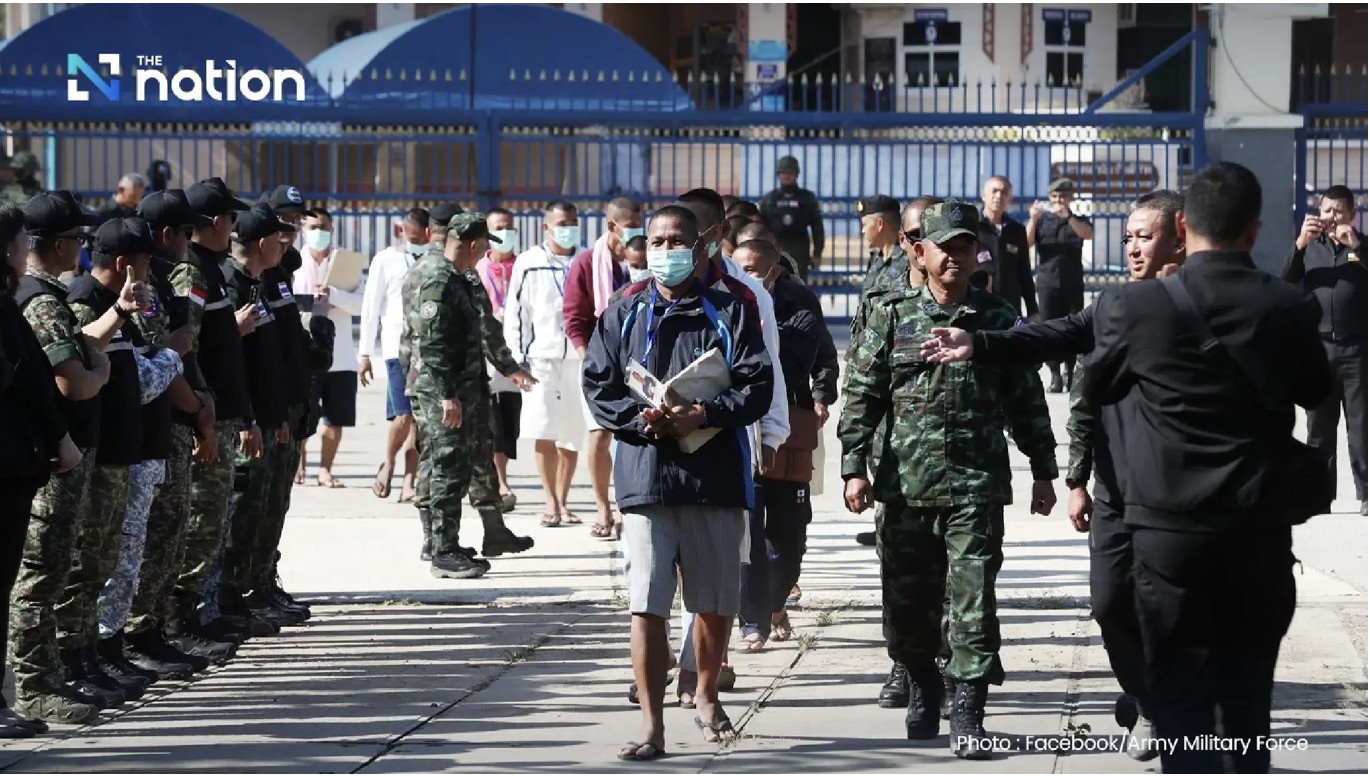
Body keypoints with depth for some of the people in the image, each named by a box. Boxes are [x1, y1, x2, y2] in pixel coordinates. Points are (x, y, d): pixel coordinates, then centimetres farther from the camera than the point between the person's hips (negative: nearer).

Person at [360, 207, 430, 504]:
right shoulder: (386, 261, 3)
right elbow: (371, 309, 3)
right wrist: (364, 353, -1)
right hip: (398, 346, -3)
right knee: (404, 415, -12)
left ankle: (409, 484, 3)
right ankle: (388, 465, 14)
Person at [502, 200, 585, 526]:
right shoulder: (528, 264, 2)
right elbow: (515, 314, 4)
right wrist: (519, 357, -2)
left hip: (579, 358, 2)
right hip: (541, 356, -2)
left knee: (572, 435, 6)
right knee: (543, 431, -7)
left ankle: (563, 501, 15)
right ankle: (551, 502, 0)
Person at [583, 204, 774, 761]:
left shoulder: (731, 313, 5)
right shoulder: (623, 317, 9)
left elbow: (756, 388, -4)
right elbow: (598, 387, 4)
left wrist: (703, 414, -17)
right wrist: (642, 418, -13)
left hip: (717, 478, 0)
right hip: (645, 478, 0)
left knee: (715, 604, 12)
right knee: (647, 606, -7)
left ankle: (706, 695, 36)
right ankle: (652, 726, -5)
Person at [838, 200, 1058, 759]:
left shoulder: (997, 319, 7)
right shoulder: (892, 316, 6)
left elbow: (1027, 400, 12)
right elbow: (862, 395, 4)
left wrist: (1043, 471, 11)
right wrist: (854, 467, -3)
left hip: (977, 486, -1)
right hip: (906, 484, 1)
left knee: (973, 600, -8)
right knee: (907, 601, 8)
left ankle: (967, 716, -5)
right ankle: (921, 692, 30)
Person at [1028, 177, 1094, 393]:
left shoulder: (1078, 221, 11)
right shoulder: (1041, 220, 11)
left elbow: (1088, 234, -11)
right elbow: (1026, 244, -2)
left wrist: (1067, 217, -25)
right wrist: (1033, 220, -17)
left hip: (1073, 284, 0)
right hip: (1047, 283, 0)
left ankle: (1072, 375, 2)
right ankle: (1055, 377, -2)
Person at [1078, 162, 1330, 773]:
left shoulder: (1138, 305, -11)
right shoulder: (1289, 309, -5)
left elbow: (1095, 389, 6)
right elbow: (1317, 392, 12)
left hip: (1171, 527, -2)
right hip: (1260, 530, 2)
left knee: (1181, 692, 4)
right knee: (1247, 697, 14)